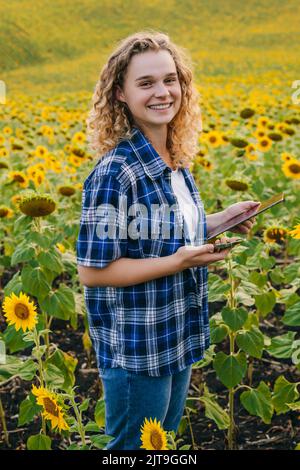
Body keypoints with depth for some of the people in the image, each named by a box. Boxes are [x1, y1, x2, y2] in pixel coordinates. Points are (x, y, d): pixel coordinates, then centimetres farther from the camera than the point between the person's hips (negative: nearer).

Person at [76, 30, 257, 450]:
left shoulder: (177, 161, 0)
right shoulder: (115, 174, -24)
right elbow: (92, 271, -22)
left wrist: (222, 219, -2)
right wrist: (178, 262, -26)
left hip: (179, 339, 8)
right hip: (135, 351, -8)